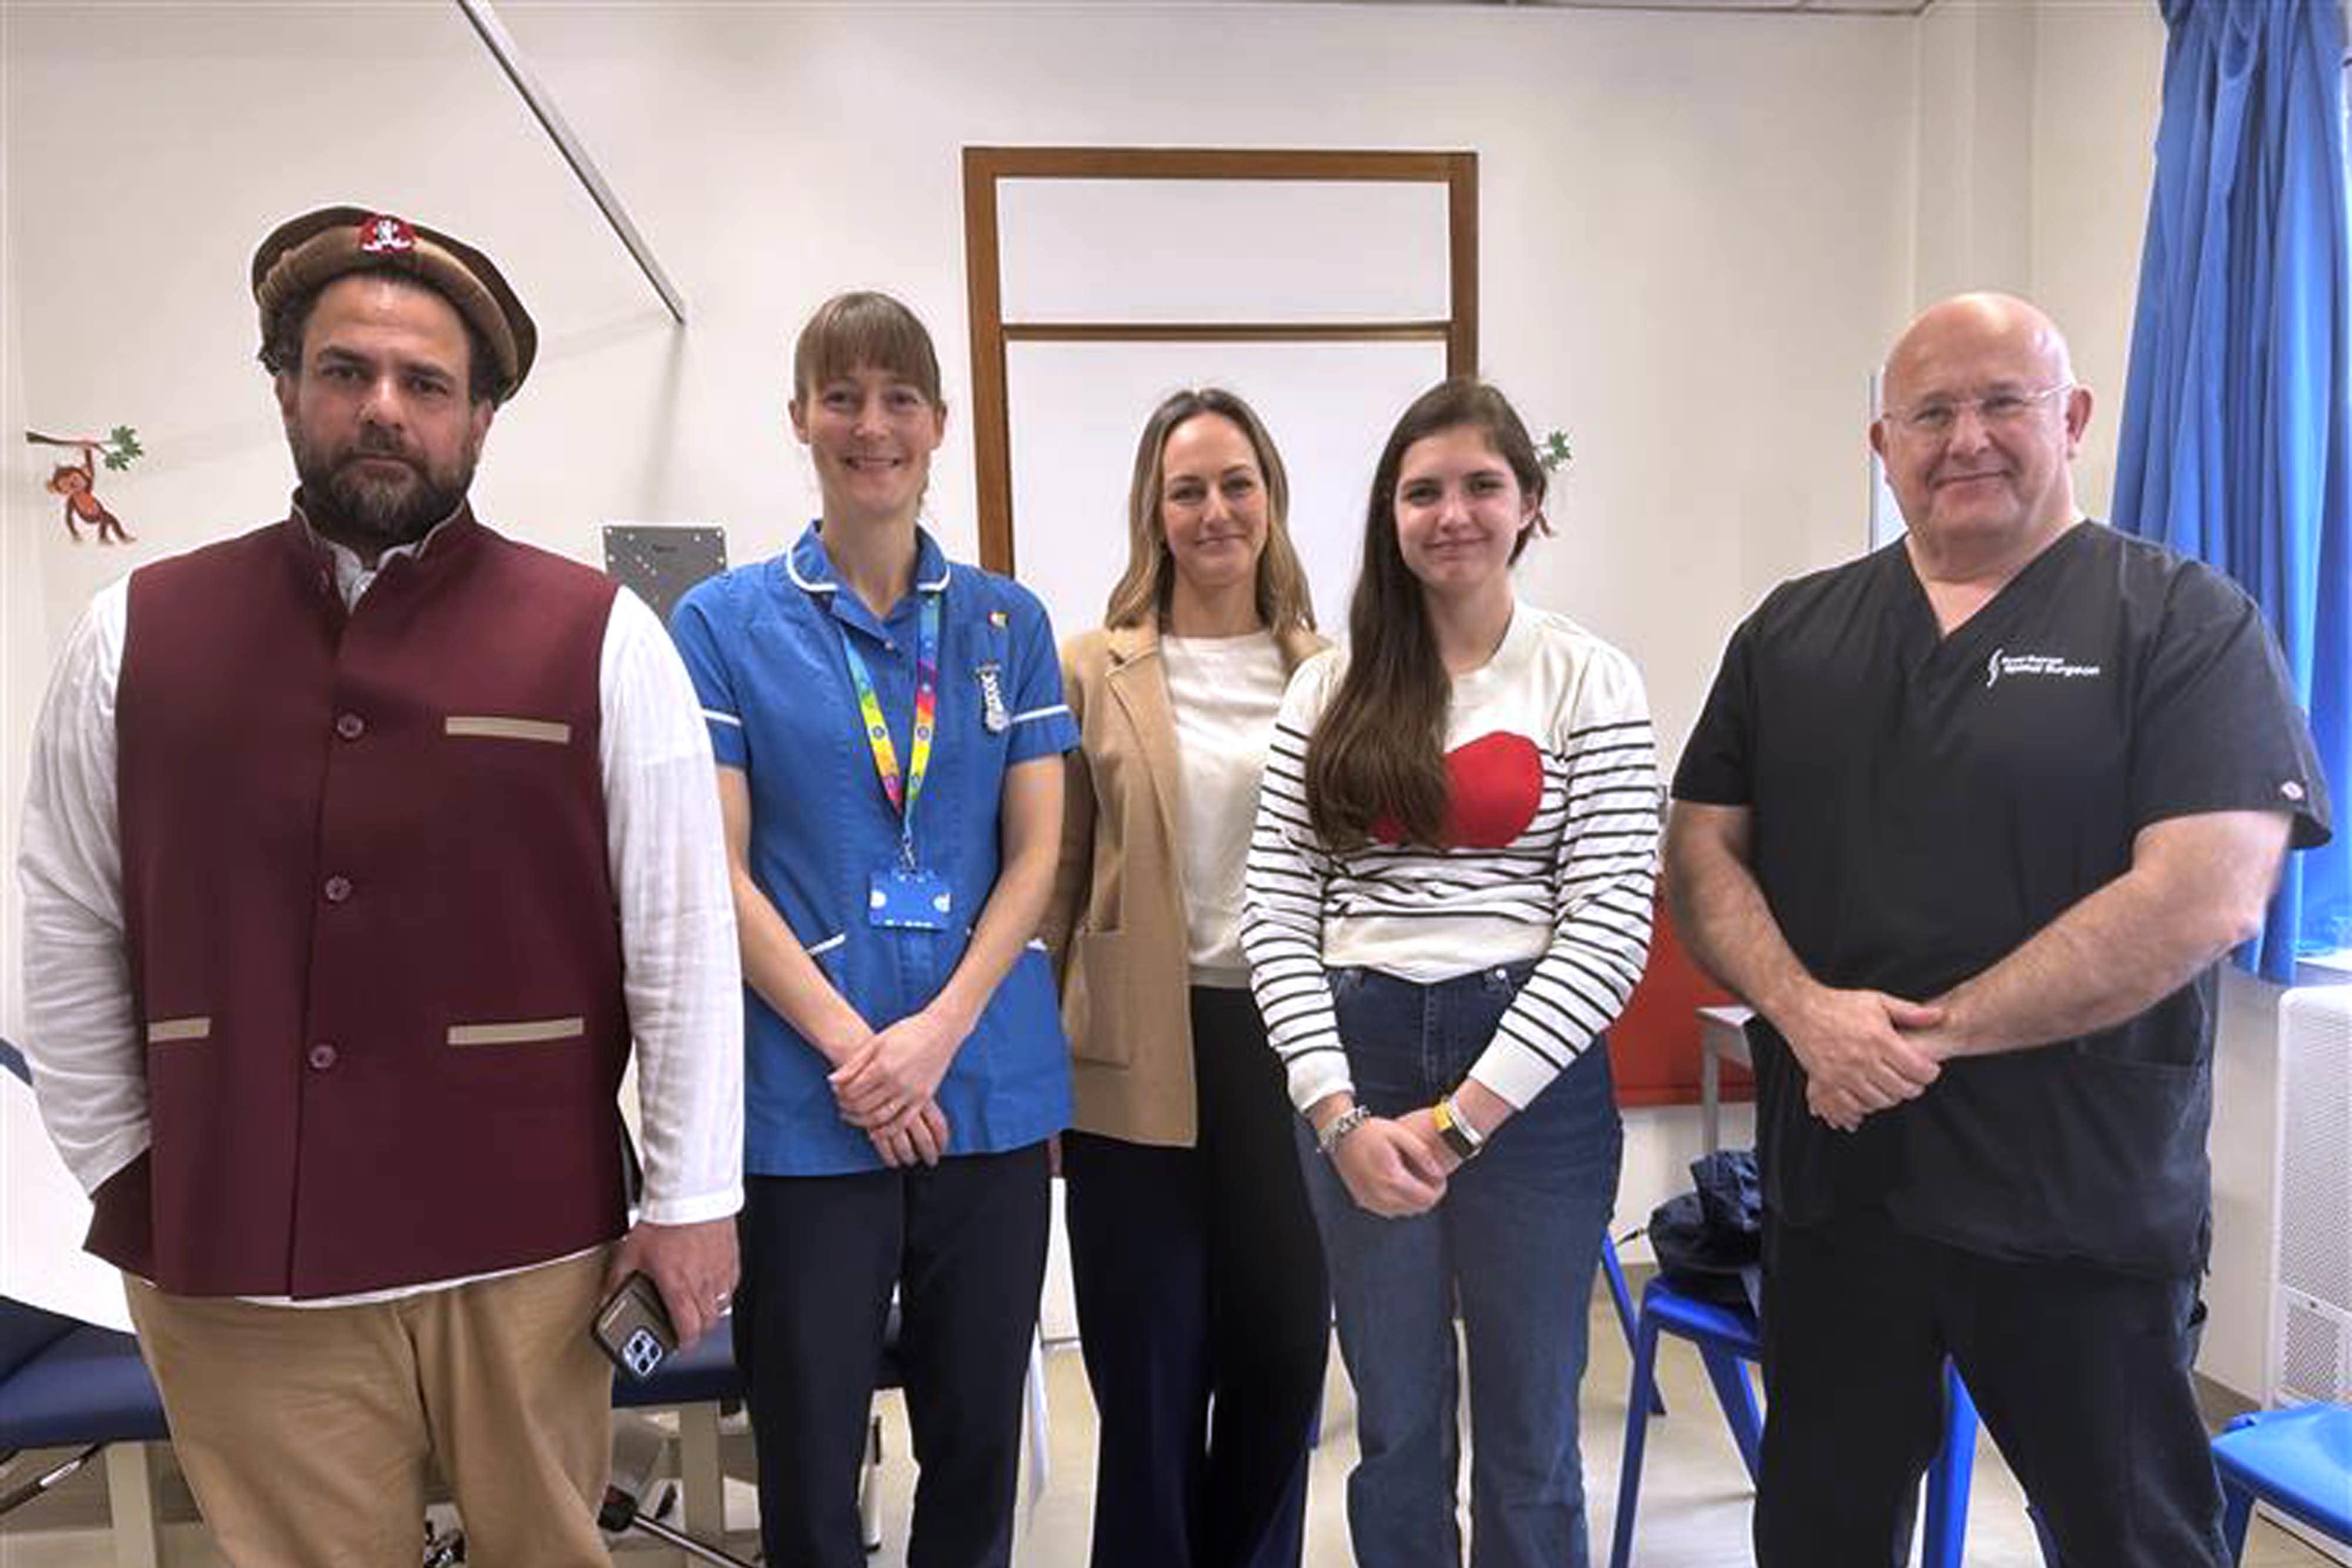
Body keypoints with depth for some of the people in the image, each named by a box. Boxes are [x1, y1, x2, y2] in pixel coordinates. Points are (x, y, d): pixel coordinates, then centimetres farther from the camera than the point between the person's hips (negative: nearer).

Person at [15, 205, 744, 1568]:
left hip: (526, 1248, -1)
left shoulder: (601, 638, -6)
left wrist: (693, 1196, -5)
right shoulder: (134, 635, 3)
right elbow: (69, 934, 9)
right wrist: (121, 1173, 8)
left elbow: (685, 938, -5)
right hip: (228, 1259, 2)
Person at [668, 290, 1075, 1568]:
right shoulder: (725, 623, 1)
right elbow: (720, 872, -4)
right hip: (804, 1096, -2)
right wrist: (852, 1046, -14)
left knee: (978, 1439, 15)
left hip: (990, 1084, 2)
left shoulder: (1009, 621, 7)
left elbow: (1036, 852, 2)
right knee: (810, 1456, 10)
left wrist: (938, 1032, -11)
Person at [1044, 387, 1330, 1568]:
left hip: (1292, 1042, 2)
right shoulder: (1091, 672, -1)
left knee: (1284, 1351, 14)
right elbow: (1052, 883, 2)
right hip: (1141, 1064, -2)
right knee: (1152, 1372, 12)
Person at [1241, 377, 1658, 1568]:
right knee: (1395, 1433, 17)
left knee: (1529, 1440, 14)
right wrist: (1338, 1111, -9)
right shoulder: (1332, 686, 5)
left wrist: (1464, 1115, -13)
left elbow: (1610, 930, -8)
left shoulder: (1591, 683, -2)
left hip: (1531, 1076, -2)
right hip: (1360, 1064, 2)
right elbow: (1275, 914, 1)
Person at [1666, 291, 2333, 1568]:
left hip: (2081, 1205, -3)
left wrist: (1929, 1034, -17)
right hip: (1829, 1183, 4)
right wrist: (1809, 1010, -15)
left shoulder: (2185, 622, -4)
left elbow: (2205, 896, -16)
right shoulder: (1791, 633, 8)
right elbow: (1702, 852, 3)